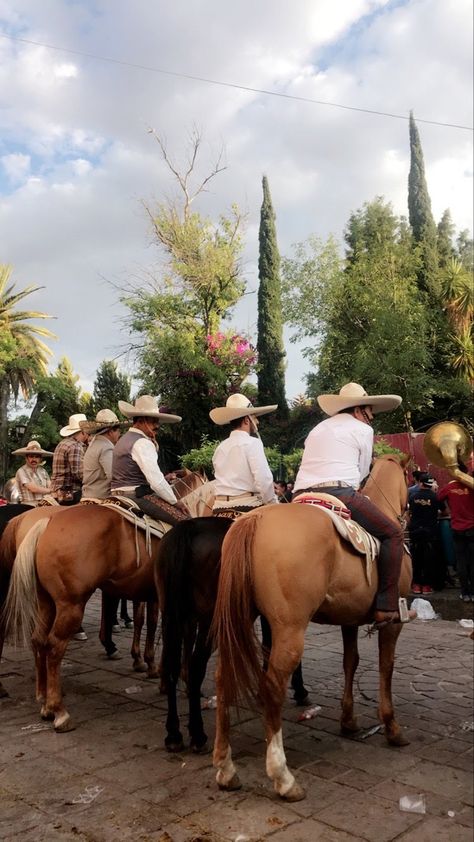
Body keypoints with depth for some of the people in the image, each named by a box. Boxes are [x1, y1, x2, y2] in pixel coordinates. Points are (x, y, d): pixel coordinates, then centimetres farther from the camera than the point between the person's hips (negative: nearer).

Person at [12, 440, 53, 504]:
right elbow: (33, 489, -11)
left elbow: (51, 487, 10)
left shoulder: (42, 471, 15)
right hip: (29, 506, -5)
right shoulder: (22, 471, -4)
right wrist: (48, 490, 2)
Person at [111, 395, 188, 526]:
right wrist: (175, 502, -9)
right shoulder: (143, 443, -14)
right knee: (185, 520, -18)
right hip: (137, 495, -11)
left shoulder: (124, 439, 18)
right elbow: (157, 483, -20)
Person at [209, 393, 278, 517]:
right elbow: (264, 480, -14)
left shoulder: (220, 447, 14)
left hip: (220, 509, 7)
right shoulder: (252, 443, -6)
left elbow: (223, 480, 12)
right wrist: (274, 505, -3)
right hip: (247, 507, -7)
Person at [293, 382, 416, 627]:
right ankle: (386, 608, -5)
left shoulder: (317, 429, 28)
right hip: (340, 493, -7)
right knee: (393, 533, 3)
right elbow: (363, 472, 13)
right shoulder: (363, 429, 9)